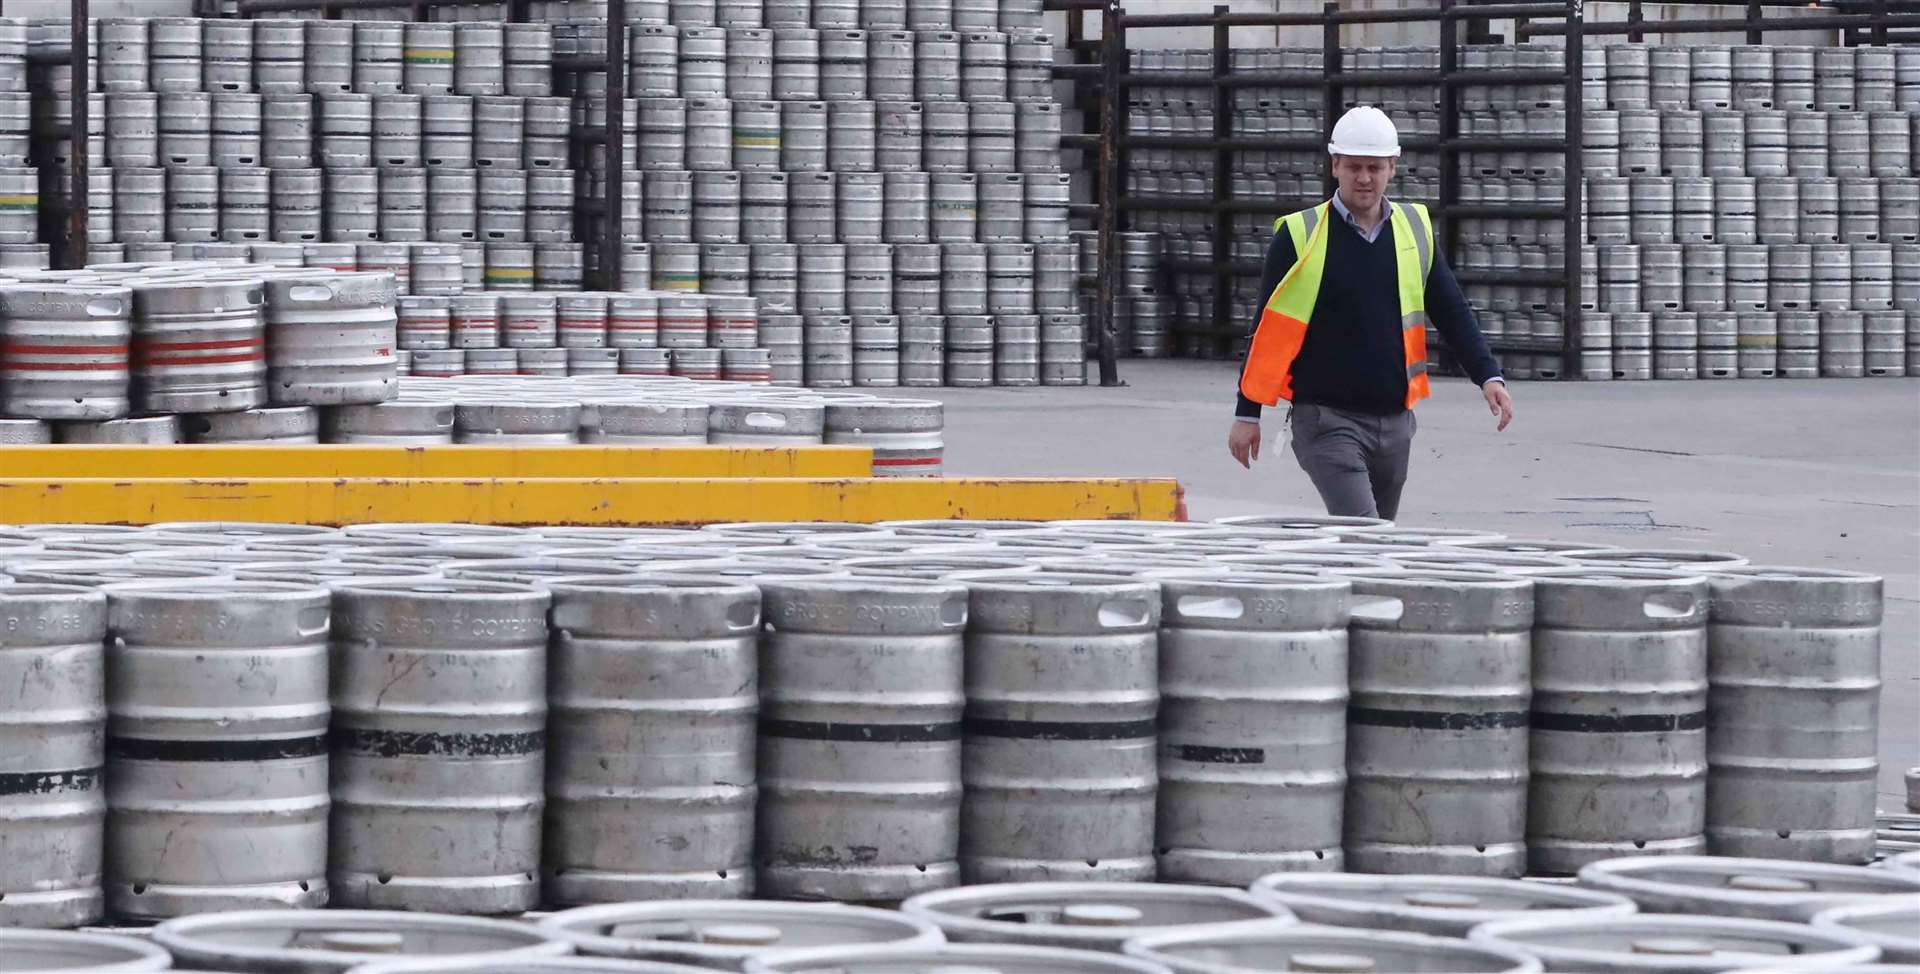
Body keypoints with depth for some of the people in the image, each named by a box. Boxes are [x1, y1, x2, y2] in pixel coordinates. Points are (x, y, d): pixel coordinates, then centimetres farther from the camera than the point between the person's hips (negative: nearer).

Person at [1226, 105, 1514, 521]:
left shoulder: (1415, 229, 9)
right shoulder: (1301, 235, -4)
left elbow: (1451, 311, 11)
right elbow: (1268, 328, -1)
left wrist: (1488, 376, -2)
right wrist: (1247, 413, -1)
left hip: (1394, 421, 5)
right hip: (1325, 419, -5)